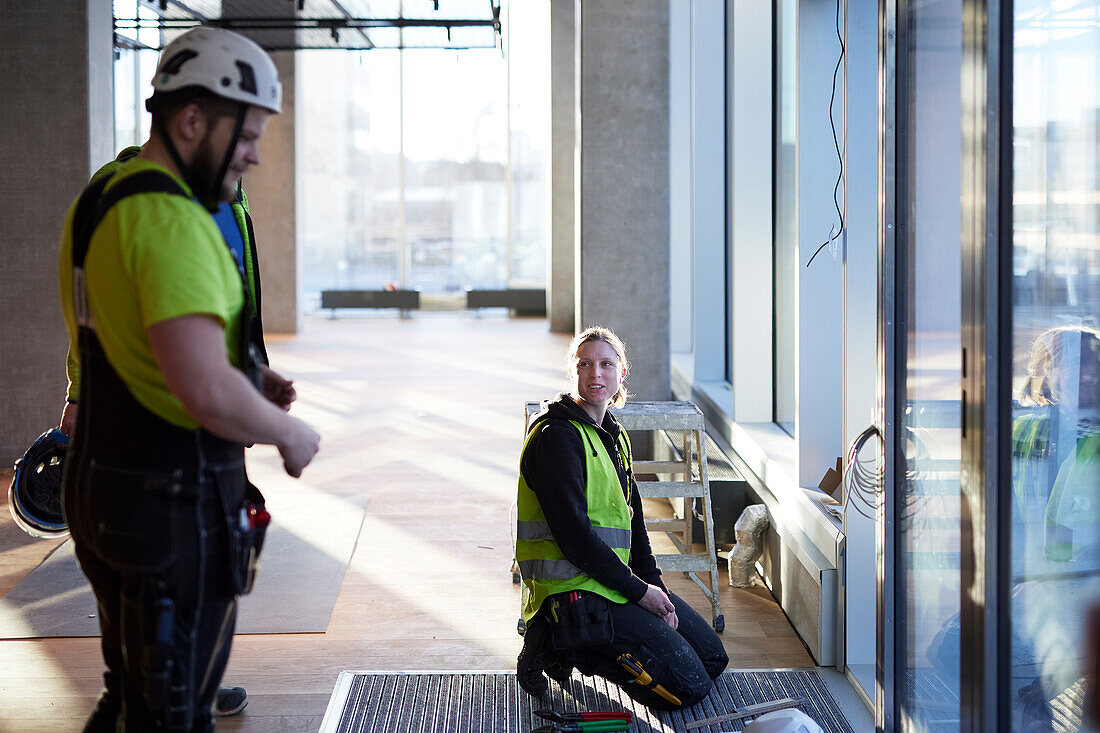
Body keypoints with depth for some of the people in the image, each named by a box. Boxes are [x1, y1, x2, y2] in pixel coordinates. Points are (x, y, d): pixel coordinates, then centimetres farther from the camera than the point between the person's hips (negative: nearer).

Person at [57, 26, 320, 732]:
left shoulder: (96, 204, 10)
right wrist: (290, 432, -13)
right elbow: (207, 392, -32)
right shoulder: (172, 221, -22)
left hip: (101, 484, 9)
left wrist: (250, 387, 12)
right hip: (177, 504, -9)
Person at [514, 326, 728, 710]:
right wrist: (640, 591, -16)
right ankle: (560, 645, -4)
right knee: (688, 686, -13)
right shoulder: (557, 436, -15)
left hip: (615, 580, 9)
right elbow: (573, 533, -21)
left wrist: (656, 588, 3)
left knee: (713, 658, 17)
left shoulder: (612, 435, 14)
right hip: (574, 590, -9)